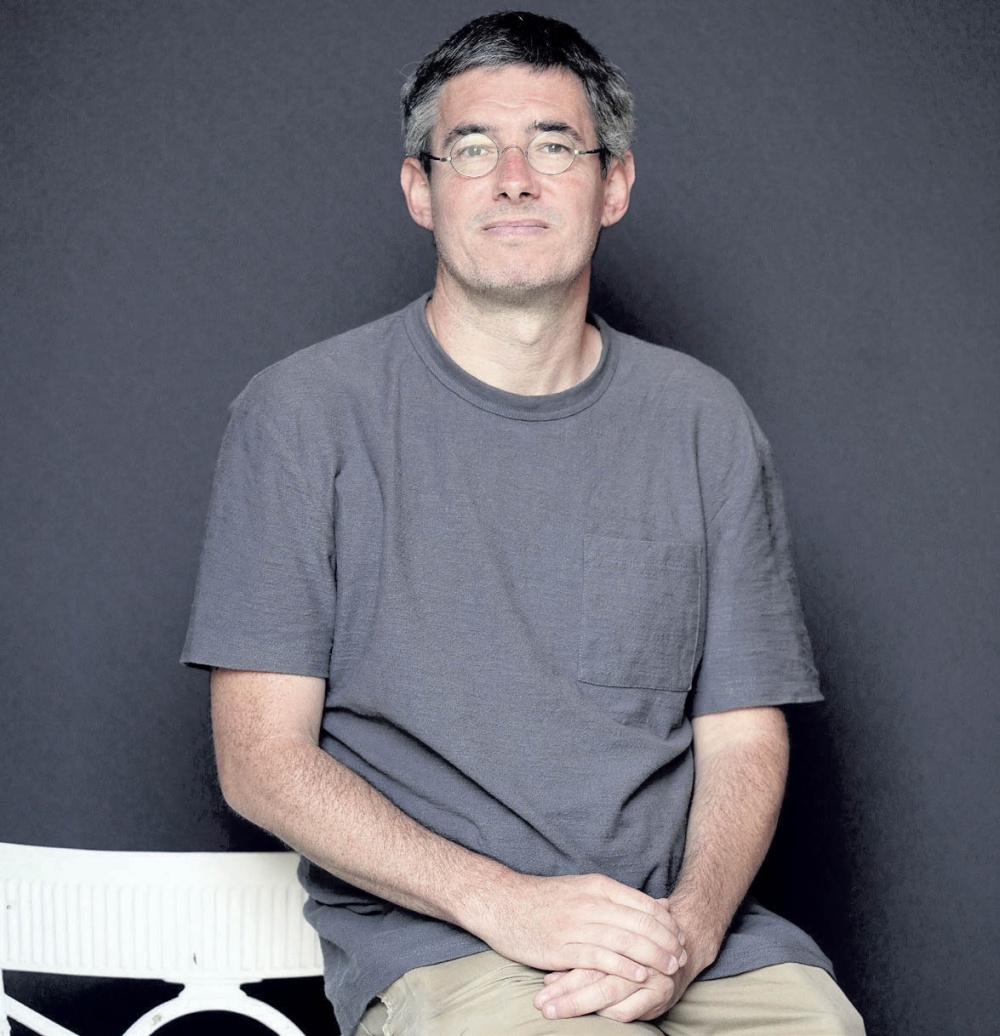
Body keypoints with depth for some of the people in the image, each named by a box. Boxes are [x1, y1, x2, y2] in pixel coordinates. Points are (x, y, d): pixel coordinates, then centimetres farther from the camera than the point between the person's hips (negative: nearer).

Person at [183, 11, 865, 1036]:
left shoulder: (702, 421, 11)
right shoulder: (303, 413, 1)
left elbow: (742, 735, 10)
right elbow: (261, 757, -2)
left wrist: (689, 925, -10)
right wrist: (503, 902, -15)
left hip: (684, 926, 3)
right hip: (427, 938, -3)